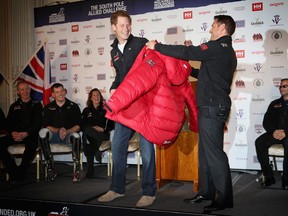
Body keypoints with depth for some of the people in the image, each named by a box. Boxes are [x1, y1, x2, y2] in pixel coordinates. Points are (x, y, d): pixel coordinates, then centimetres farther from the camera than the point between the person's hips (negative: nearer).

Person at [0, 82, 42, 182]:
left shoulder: (37, 104, 10)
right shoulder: (14, 106, 21)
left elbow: (38, 123, -2)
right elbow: (8, 123, 12)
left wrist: (25, 134, -18)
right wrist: (13, 133, -12)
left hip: (31, 134, -3)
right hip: (15, 135, 4)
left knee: (32, 144, -38)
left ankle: (20, 174, -21)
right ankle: (13, 171, -18)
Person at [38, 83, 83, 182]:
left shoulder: (73, 106, 4)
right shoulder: (48, 108, 8)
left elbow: (78, 126, -2)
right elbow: (46, 126, -1)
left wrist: (67, 131, -21)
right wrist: (58, 130, -19)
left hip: (69, 134, -2)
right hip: (53, 136, 2)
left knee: (76, 136, -37)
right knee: (43, 132, -31)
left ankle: (77, 168, -29)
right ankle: (50, 168, -27)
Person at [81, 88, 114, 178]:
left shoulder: (105, 110, 19)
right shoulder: (86, 111, 23)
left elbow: (111, 125, 11)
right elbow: (82, 126, 11)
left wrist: (103, 129, -8)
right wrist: (92, 129, -7)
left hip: (102, 135, -2)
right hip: (89, 135, 2)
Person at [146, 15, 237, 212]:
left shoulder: (219, 47, -10)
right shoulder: (227, 51, 21)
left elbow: (187, 52, -16)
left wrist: (157, 47, -9)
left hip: (213, 107, -10)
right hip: (212, 107, 10)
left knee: (214, 152, -8)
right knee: (206, 151, 12)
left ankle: (225, 198, -3)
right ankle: (206, 192, 19)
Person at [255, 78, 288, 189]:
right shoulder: (275, 104, 21)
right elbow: (266, 121, 12)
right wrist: (273, 131, -9)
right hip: (275, 133, 4)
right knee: (259, 142, -24)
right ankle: (268, 176, -21)